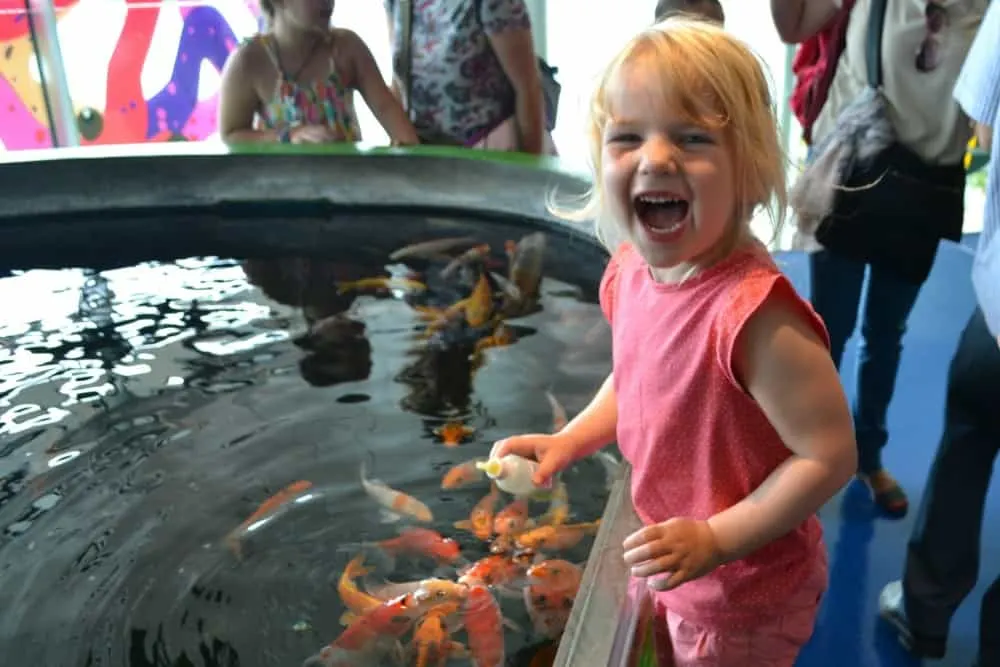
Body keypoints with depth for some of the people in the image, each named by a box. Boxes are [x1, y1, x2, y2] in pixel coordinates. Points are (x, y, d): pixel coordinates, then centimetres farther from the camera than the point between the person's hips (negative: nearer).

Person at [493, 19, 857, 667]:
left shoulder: (752, 311, -34)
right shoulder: (630, 271, -10)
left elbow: (829, 456, -28)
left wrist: (715, 539, -26)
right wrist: (566, 442, -2)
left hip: (744, 594, -7)